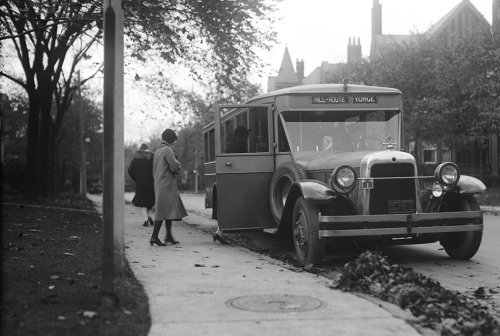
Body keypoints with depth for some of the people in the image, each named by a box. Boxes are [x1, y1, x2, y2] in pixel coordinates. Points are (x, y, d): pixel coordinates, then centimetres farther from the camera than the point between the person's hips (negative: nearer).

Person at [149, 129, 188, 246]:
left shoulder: (158, 150, 18)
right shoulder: (168, 150, -11)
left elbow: (154, 169, 23)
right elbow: (174, 166, -20)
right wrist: (178, 167, 3)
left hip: (159, 183, 10)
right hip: (167, 183, -10)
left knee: (169, 210, 14)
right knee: (165, 210, -10)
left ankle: (169, 235, 18)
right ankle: (154, 236, -13)